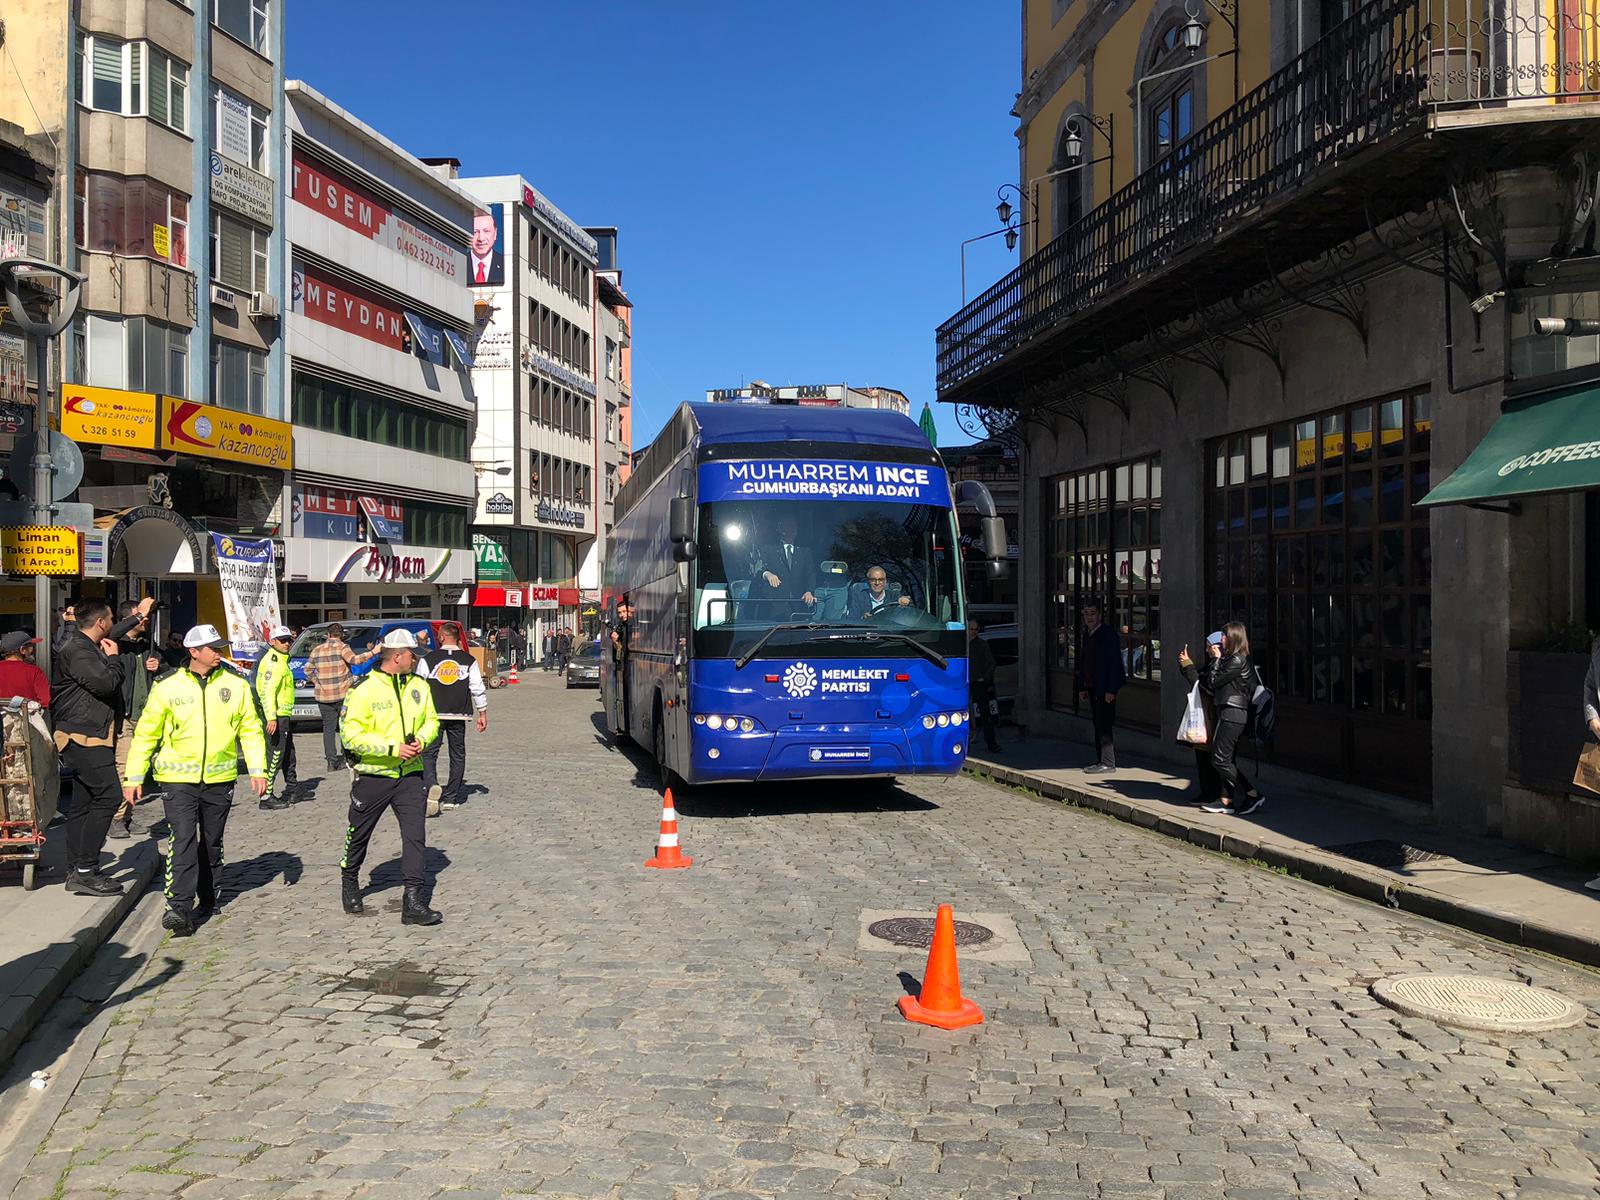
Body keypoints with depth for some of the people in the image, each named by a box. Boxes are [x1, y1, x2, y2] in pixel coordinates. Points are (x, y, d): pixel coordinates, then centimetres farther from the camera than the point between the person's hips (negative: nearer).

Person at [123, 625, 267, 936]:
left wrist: (258, 769, -3)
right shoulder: (168, 687, -3)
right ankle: (179, 908, -13)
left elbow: (251, 729, 6)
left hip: (219, 778, 2)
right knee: (183, 841, -12)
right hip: (178, 778, -2)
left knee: (212, 843, 14)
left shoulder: (236, 685, 2)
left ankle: (208, 899, 30)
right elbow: (146, 734, 2)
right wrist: (133, 777, 0)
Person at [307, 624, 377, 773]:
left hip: (323, 695, 3)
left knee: (328, 728, 6)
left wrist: (316, 682, 18)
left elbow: (308, 669, 14)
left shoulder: (317, 650, 9)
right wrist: (372, 652, -22)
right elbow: (355, 660, -22)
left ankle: (331, 761, 0)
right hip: (342, 694, -3)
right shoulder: (342, 647, -6)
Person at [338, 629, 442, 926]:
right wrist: (393, 748, -23)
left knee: (416, 835, -6)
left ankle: (413, 902, -4)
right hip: (372, 776, -3)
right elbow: (352, 735, -17)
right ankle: (349, 883, 41)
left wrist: (421, 740, -10)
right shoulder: (364, 690, -14)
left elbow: (431, 720, 12)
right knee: (358, 835, 14)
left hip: (410, 774, 3)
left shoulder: (419, 686, 3)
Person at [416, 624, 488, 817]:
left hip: (433, 714, -2)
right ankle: (451, 797, 16)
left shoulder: (428, 659, -2)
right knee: (457, 754, 12)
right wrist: (483, 713, 10)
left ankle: (431, 786, -27)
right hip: (459, 715, 2)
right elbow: (478, 689, 2)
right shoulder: (469, 660, 2)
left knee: (428, 753, 0)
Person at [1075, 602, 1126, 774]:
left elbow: (1114, 662, -16)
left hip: (1105, 688, -8)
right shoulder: (1087, 634, 13)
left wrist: (1111, 690, -19)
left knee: (1104, 725, -7)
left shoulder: (1108, 634, -12)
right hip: (1092, 687, 8)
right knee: (1098, 724, 11)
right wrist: (1082, 687, 15)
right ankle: (1103, 760, 17)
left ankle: (1108, 763, -3)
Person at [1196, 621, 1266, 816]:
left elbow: (1213, 681, -13)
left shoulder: (1237, 660, -14)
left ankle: (1253, 795, -5)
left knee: (1220, 759, -9)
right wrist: (1212, 657, 10)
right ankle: (1226, 800, 12)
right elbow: (1207, 683, 15)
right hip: (1229, 713, 10)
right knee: (1227, 759, 10)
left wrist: (1216, 659, -4)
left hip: (1232, 714, -10)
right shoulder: (1231, 658, 16)